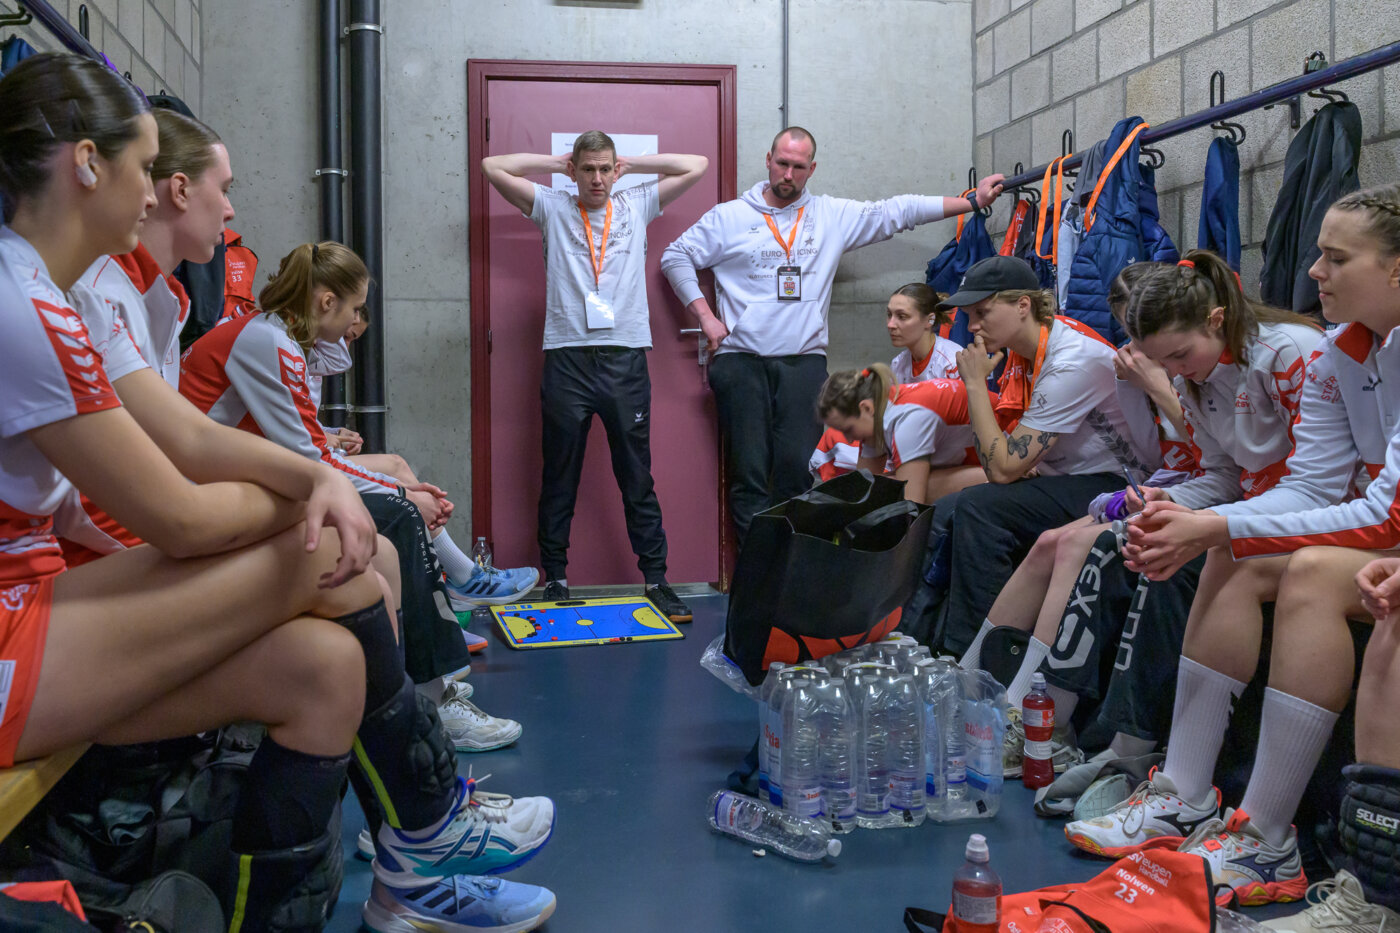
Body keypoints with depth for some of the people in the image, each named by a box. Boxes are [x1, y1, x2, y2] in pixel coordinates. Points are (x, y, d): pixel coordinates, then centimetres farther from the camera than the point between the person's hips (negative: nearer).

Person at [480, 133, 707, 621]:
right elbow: (493, 167, 5)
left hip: (626, 360, 0)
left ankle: (656, 581, 11)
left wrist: (630, 163, 13)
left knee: (638, 479, 5)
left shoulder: (637, 205, 13)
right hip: (567, 359, 0)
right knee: (559, 480, 6)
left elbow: (696, 165, 12)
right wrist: (558, 162, 11)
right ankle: (555, 582, 16)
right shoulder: (552, 208, 11)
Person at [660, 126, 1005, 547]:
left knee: (799, 470, -6)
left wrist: (973, 201, 10)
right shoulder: (730, 217, 8)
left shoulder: (833, 216, 12)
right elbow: (676, 256, 11)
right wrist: (706, 316, 1)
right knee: (749, 473, -4)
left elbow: (896, 212, 12)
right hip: (741, 361, -1)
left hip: (804, 362, 1)